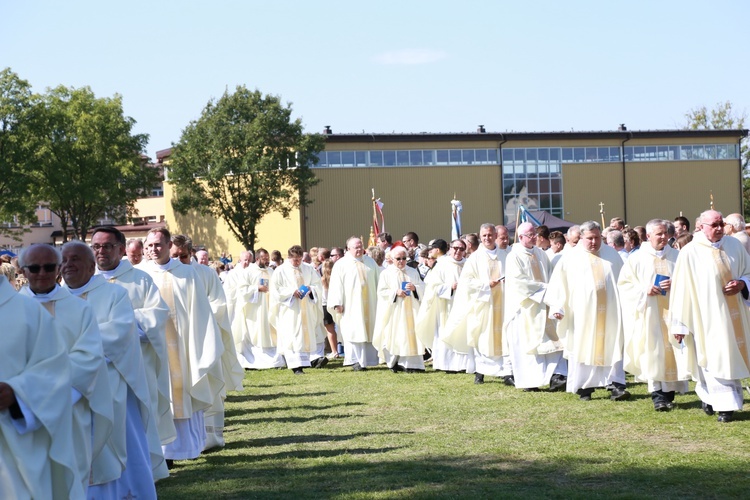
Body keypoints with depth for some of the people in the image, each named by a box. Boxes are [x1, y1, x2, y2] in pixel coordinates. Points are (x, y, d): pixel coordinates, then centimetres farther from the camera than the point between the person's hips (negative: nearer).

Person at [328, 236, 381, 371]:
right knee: (353, 332, -7)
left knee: (369, 331, 3)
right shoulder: (341, 264, 1)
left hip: (369, 304, 4)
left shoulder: (370, 262, 14)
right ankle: (355, 361, -5)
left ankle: (369, 359, 8)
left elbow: (378, 281, 17)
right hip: (351, 305, -4)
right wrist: (337, 303, -13)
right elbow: (336, 285, -4)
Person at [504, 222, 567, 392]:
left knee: (550, 339, -4)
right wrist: (543, 287, -14)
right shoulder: (514, 256, -7)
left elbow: (550, 275, 14)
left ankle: (555, 376, -8)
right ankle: (528, 381, 3)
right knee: (525, 343, -2)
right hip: (524, 307, -6)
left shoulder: (540, 253, 12)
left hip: (542, 305, 6)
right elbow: (518, 282, -15)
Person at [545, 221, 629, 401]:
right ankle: (584, 387, 7)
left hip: (610, 312, 2)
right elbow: (559, 284, 2)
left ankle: (616, 385, -5)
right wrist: (557, 307, -7)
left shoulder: (612, 254, 12)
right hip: (582, 314, -2)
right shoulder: (571, 258, 4)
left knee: (612, 347, -4)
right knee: (583, 348, 0)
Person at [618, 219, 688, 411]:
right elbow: (624, 283, 3)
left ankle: (669, 393, 10)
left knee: (671, 350, 1)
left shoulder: (676, 256, 6)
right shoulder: (637, 258, 2)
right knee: (652, 351, -6)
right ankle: (657, 395, -4)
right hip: (648, 314, -2)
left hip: (671, 311, 2)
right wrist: (644, 290, -12)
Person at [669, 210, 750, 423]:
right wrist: (679, 324, -8)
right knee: (716, 359, -5)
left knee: (733, 356, 10)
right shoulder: (690, 253, -8)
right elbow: (681, 290, -7)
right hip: (708, 317, -4)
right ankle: (725, 405, 4)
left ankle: (709, 396, 29)